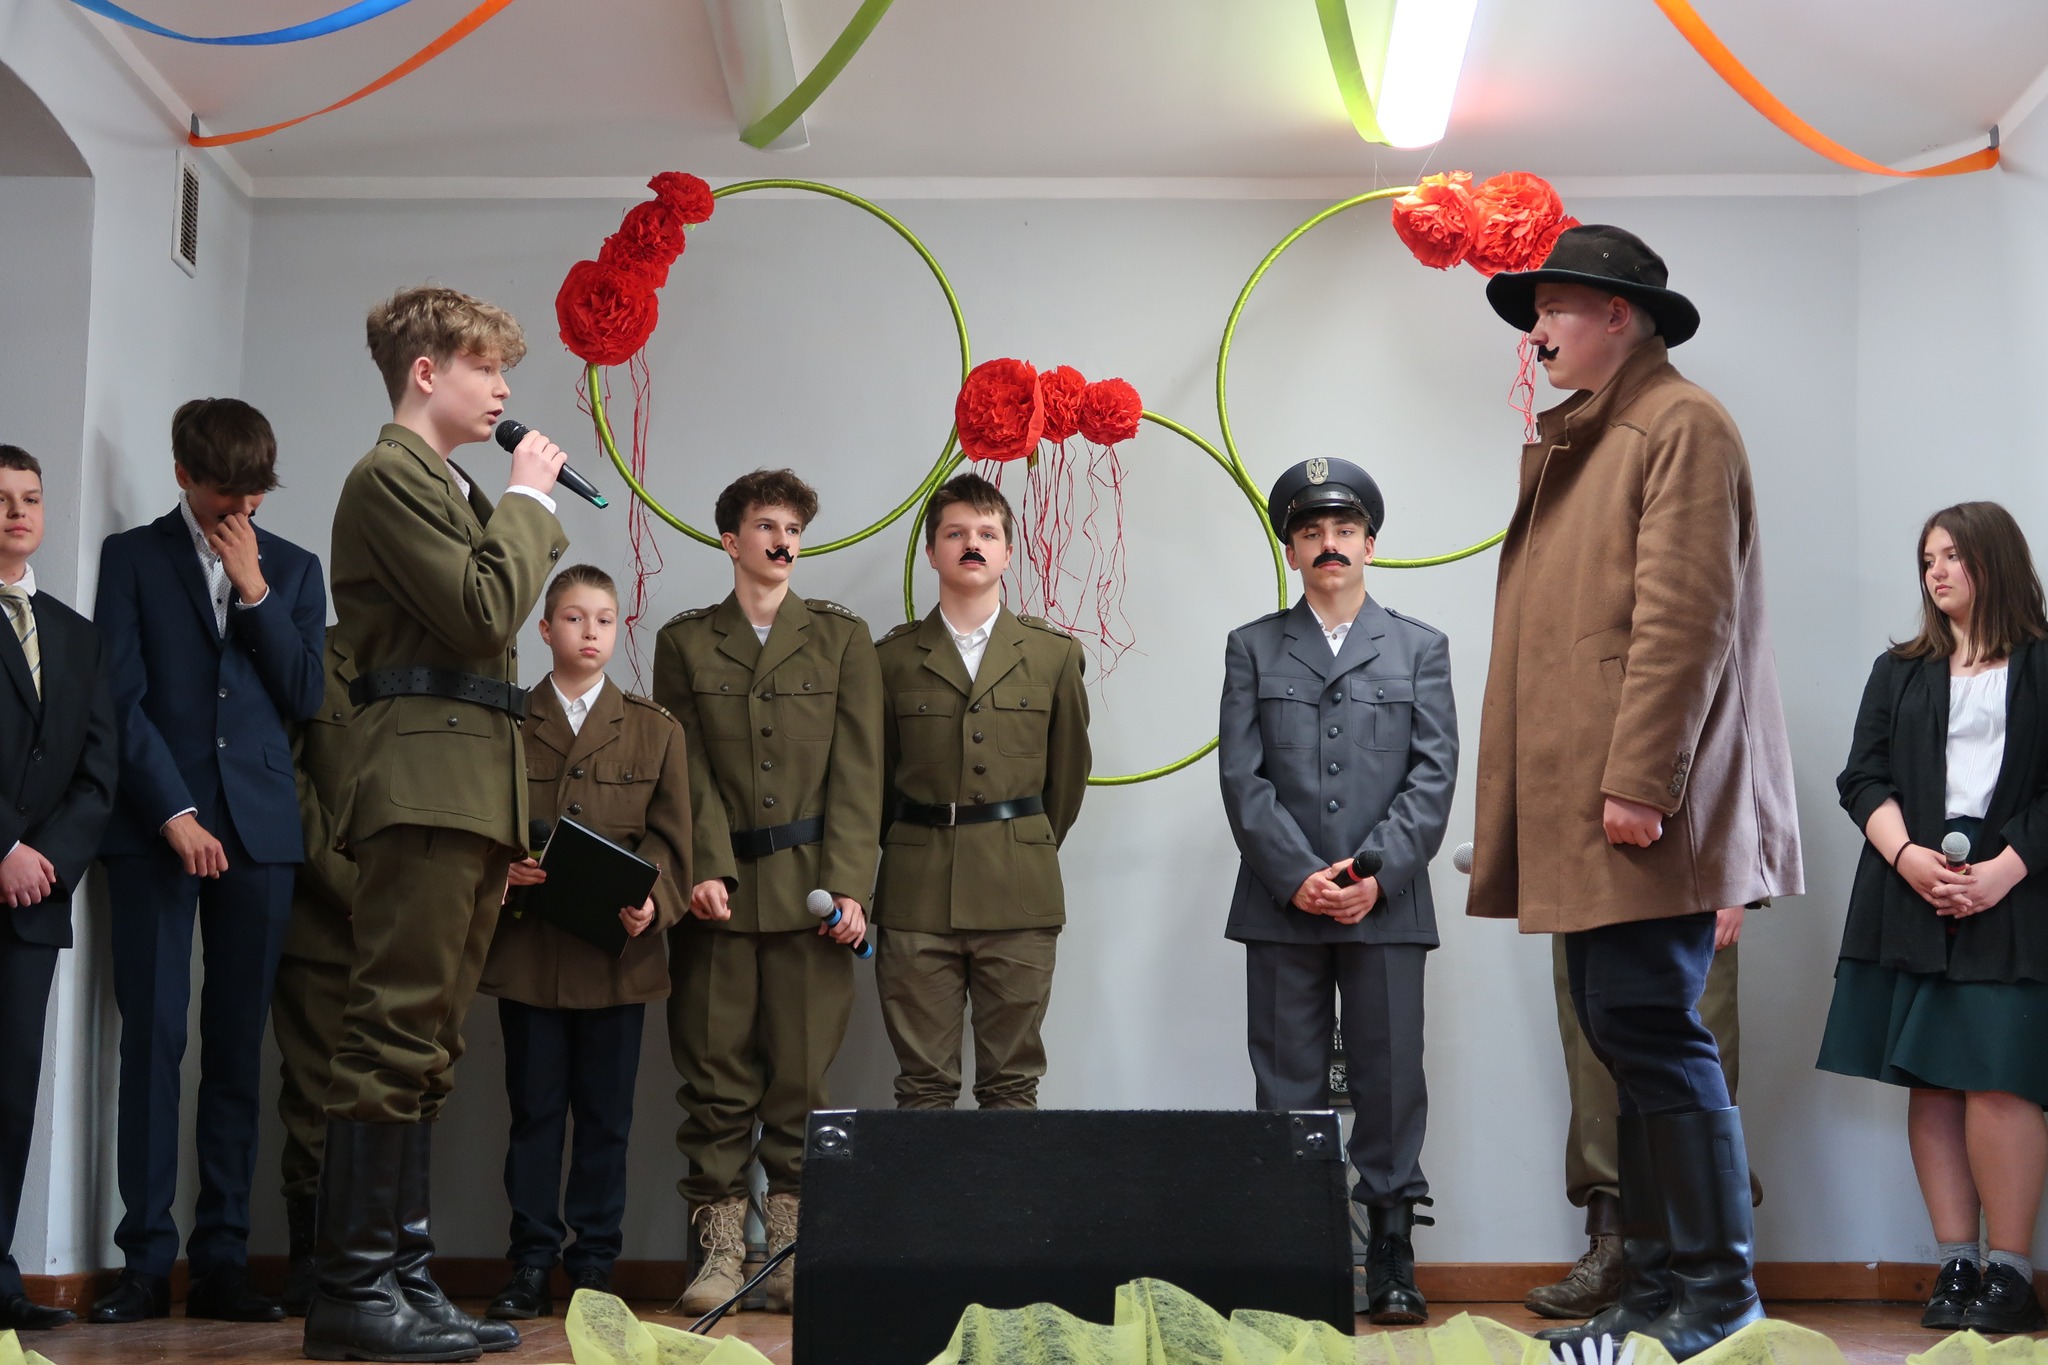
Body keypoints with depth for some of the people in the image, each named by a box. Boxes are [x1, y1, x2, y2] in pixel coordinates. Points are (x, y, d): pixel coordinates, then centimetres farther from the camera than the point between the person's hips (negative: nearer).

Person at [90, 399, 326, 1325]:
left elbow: (306, 696, 6)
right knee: (153, 1038, -5)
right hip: (153, 828, -2)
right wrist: (174, 813, -9)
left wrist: (254, 590, -2)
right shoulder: (132, 557, 7)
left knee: (239, 1048, 2)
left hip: (258, 830, 2)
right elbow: (122, 697, -1)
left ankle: (222, 1261, 6)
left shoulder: (293, 568, 15)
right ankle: (146, 1263, 0)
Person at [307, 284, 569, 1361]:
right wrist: (528, 499, -6)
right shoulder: (390, 475, -6)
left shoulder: (446, 486, 25)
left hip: (471, 787, 10)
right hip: (426, 779, -10)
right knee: (395, 1038, -11)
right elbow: (484, 612, -15)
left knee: (422, 1048, 9)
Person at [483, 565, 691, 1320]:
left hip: (619, 950, 0)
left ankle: (595, 1260, 14)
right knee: (534, 1109, 4)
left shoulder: (654, 729, 9)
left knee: (606, 1114, 5)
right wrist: (501, 869, -14)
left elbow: (668, 835, 3)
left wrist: (652, 902, -14)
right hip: (529, 947, 0)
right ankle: (531, 1263, 11)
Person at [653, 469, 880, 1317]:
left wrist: (848, 883, -6)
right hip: (720, 891, 0)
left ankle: (792, 1252, 7)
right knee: (715, 1077, 0)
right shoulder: (685, 643, 12)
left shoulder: (841, 638, 12)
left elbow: (857, 771, 4)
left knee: (801, 1074, 0)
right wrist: (702, 869, -10)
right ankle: (718, 1251, 6)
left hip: (809, 888, 0)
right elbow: (687, 770, 4)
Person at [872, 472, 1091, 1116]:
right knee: (923, 1085, 3)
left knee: (1013, 1082, 5)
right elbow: (876, 773, 12)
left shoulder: (1054, 653, 7)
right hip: (917, 895, 0)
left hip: (1018, 895, 0)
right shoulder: (894, 656, 6)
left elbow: (1068, 771, 13)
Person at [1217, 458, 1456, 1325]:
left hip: (1387, 904, 0)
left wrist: (1378, 873, -10)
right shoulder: (1253, 648, 12)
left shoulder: (1420, 649, 13)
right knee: (1286, 1090, 2)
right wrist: (1298, 876, -10)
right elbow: (1242, 775, 2)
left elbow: (1434, 774, 3)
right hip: (1282, 907, 0)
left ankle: (1392, 1265, 7)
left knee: (1390, 1085, 1)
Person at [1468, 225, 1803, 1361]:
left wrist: (1639, 783, -21)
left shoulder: (1682, 425, -5)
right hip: (1578, 809, 9)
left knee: (1649, 1030, -8)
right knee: (1626, 1037, 10)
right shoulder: (1568, 440, 23)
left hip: (1641, 808, -9)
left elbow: (1686, 618, -15)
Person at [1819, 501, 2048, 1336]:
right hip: (1909, 900, 4)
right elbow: (1863, 778, 9)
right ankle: (1955, 1266, 5)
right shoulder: (1898, 672, 17)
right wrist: (1907, 855, -8)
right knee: (1930, 1081, 1)